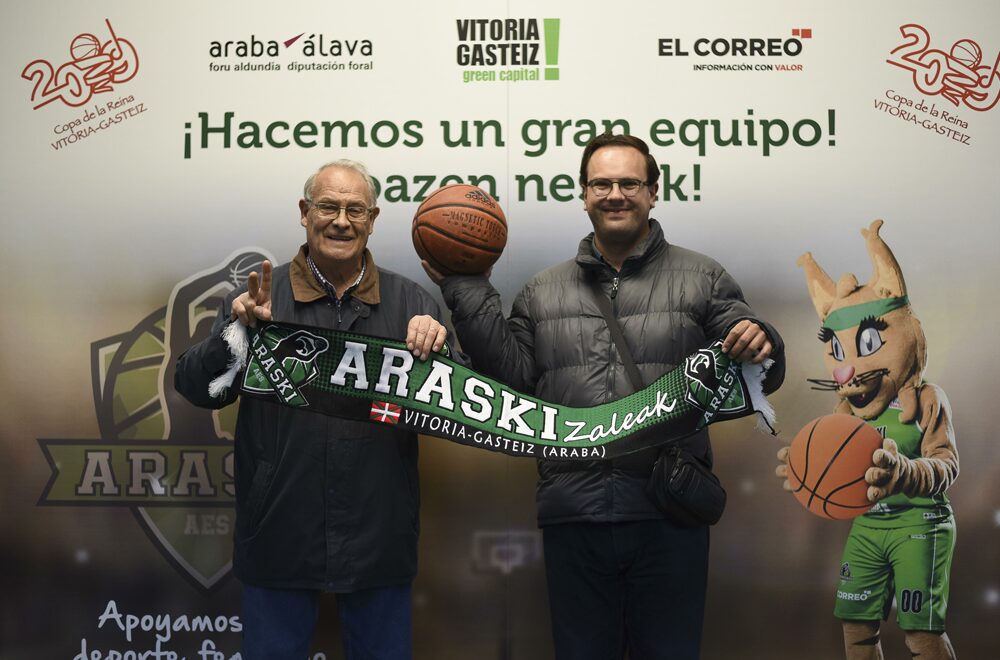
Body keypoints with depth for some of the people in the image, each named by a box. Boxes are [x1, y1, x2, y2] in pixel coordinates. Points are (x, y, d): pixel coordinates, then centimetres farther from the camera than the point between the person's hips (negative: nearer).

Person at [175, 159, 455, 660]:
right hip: (280, 538, 0)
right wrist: (238, 328, -19)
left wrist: (436, 349, -18)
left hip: (379, 539, 1)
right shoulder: (259, 298, 2)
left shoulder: (411, 303, 5)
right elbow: (195, 388, -3)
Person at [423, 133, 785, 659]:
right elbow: (512, 378, 6)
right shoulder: (542, 291, 14)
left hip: (670, 517, -2)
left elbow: (759, 376, 5)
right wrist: (468, 293, 1)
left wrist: (760, 348, -19)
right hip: (573, 517, 2)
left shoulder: (702, 279, 8)